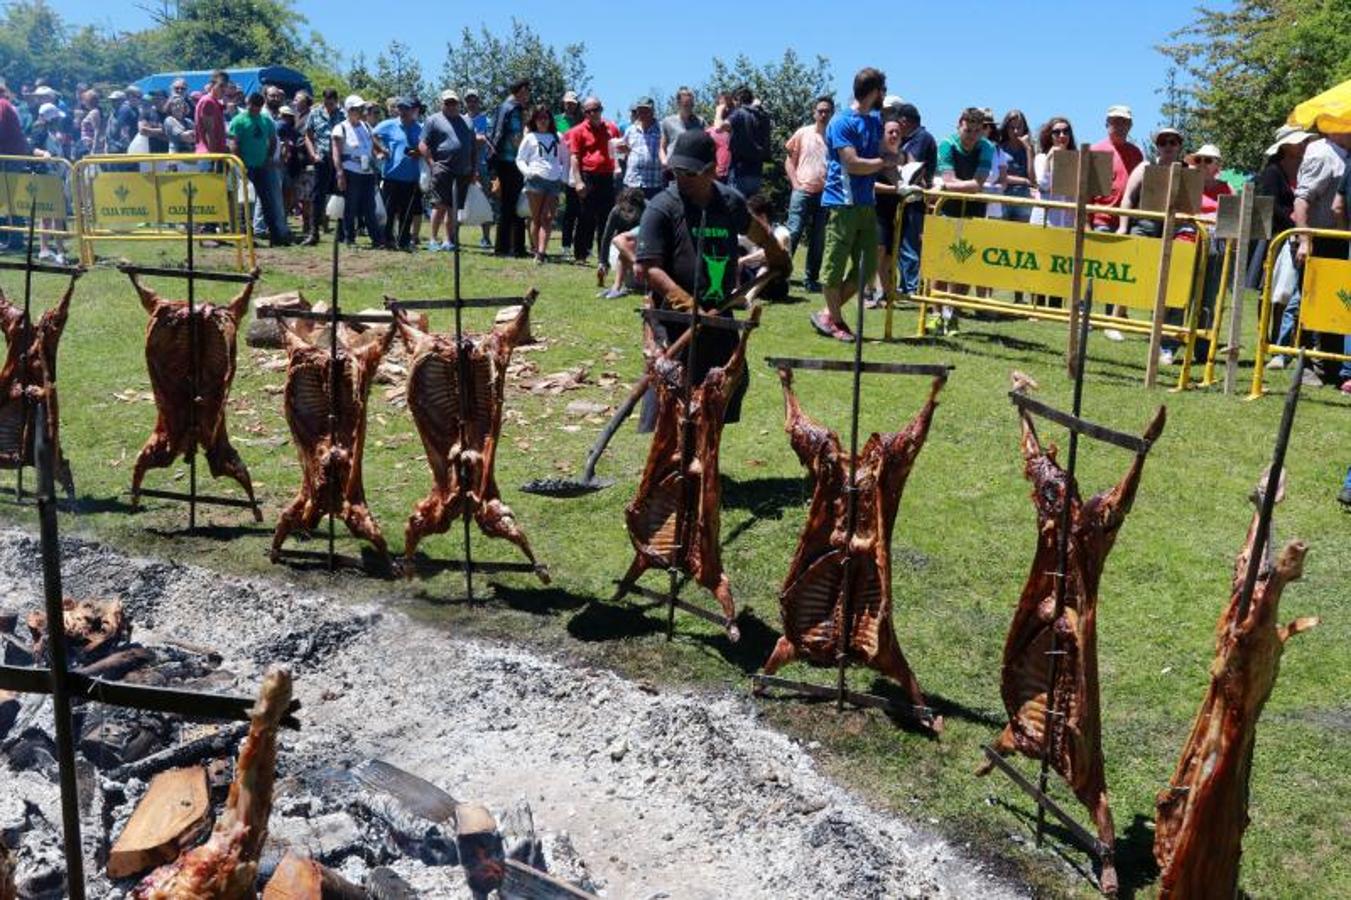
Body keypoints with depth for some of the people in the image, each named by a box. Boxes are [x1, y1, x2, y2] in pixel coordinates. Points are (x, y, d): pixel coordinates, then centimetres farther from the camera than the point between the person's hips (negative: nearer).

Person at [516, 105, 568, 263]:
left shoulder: (557, 138, 17)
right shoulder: (530, 137, 12)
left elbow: (565, 159, 21)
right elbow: (520, 159, 11)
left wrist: (564, 176, 7)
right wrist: (527, 171, -8)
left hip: (554, 181, 1)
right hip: (536, 179, -1)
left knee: (547, 218, -10)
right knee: (536, 217, -2)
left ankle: (541, 252, -18)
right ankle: (536, 250, 2)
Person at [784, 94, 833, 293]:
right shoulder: (803, 133, 6)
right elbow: (789, 161, 9)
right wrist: (795, 184, -3)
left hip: (825, 194, 1)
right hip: (802, 191, -1)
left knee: (818, 239, 5)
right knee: (793, 233, -7)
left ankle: (811, 280, 12)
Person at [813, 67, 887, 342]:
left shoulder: (875, 121, 15)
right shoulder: (842, 122, -10)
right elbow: (852, 164, -17)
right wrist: (885, 162, -7)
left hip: (866, 203, 8)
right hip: (842, 202, -8)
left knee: (867, 267, 8)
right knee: (836, 264, 1)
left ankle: (829, 314, 18)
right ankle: (835, 319, 14)